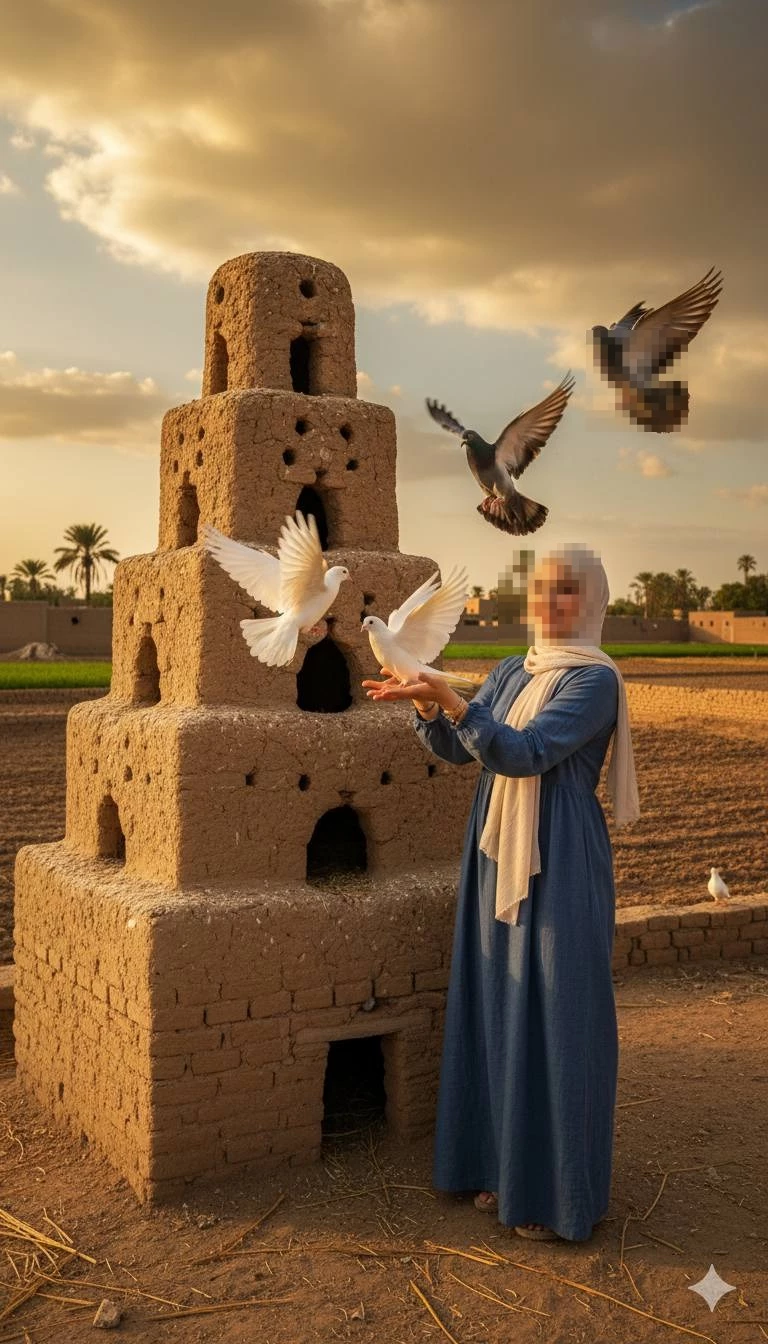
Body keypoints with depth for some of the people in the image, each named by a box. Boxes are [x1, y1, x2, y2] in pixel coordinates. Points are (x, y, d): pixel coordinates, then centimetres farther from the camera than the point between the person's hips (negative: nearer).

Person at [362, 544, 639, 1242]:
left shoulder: (595, 679, -11)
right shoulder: (512, 672, 11)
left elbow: (526, 753, -23)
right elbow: (456, 748, 5)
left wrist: (450, 698, -32)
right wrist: (424, 703, -14)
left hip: (559, 867, -7)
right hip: (498, 860, 7)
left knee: (555, 1018, 1)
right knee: (500, 1012, 13)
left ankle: (562, 1190, 15)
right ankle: (508, 1164, 28)